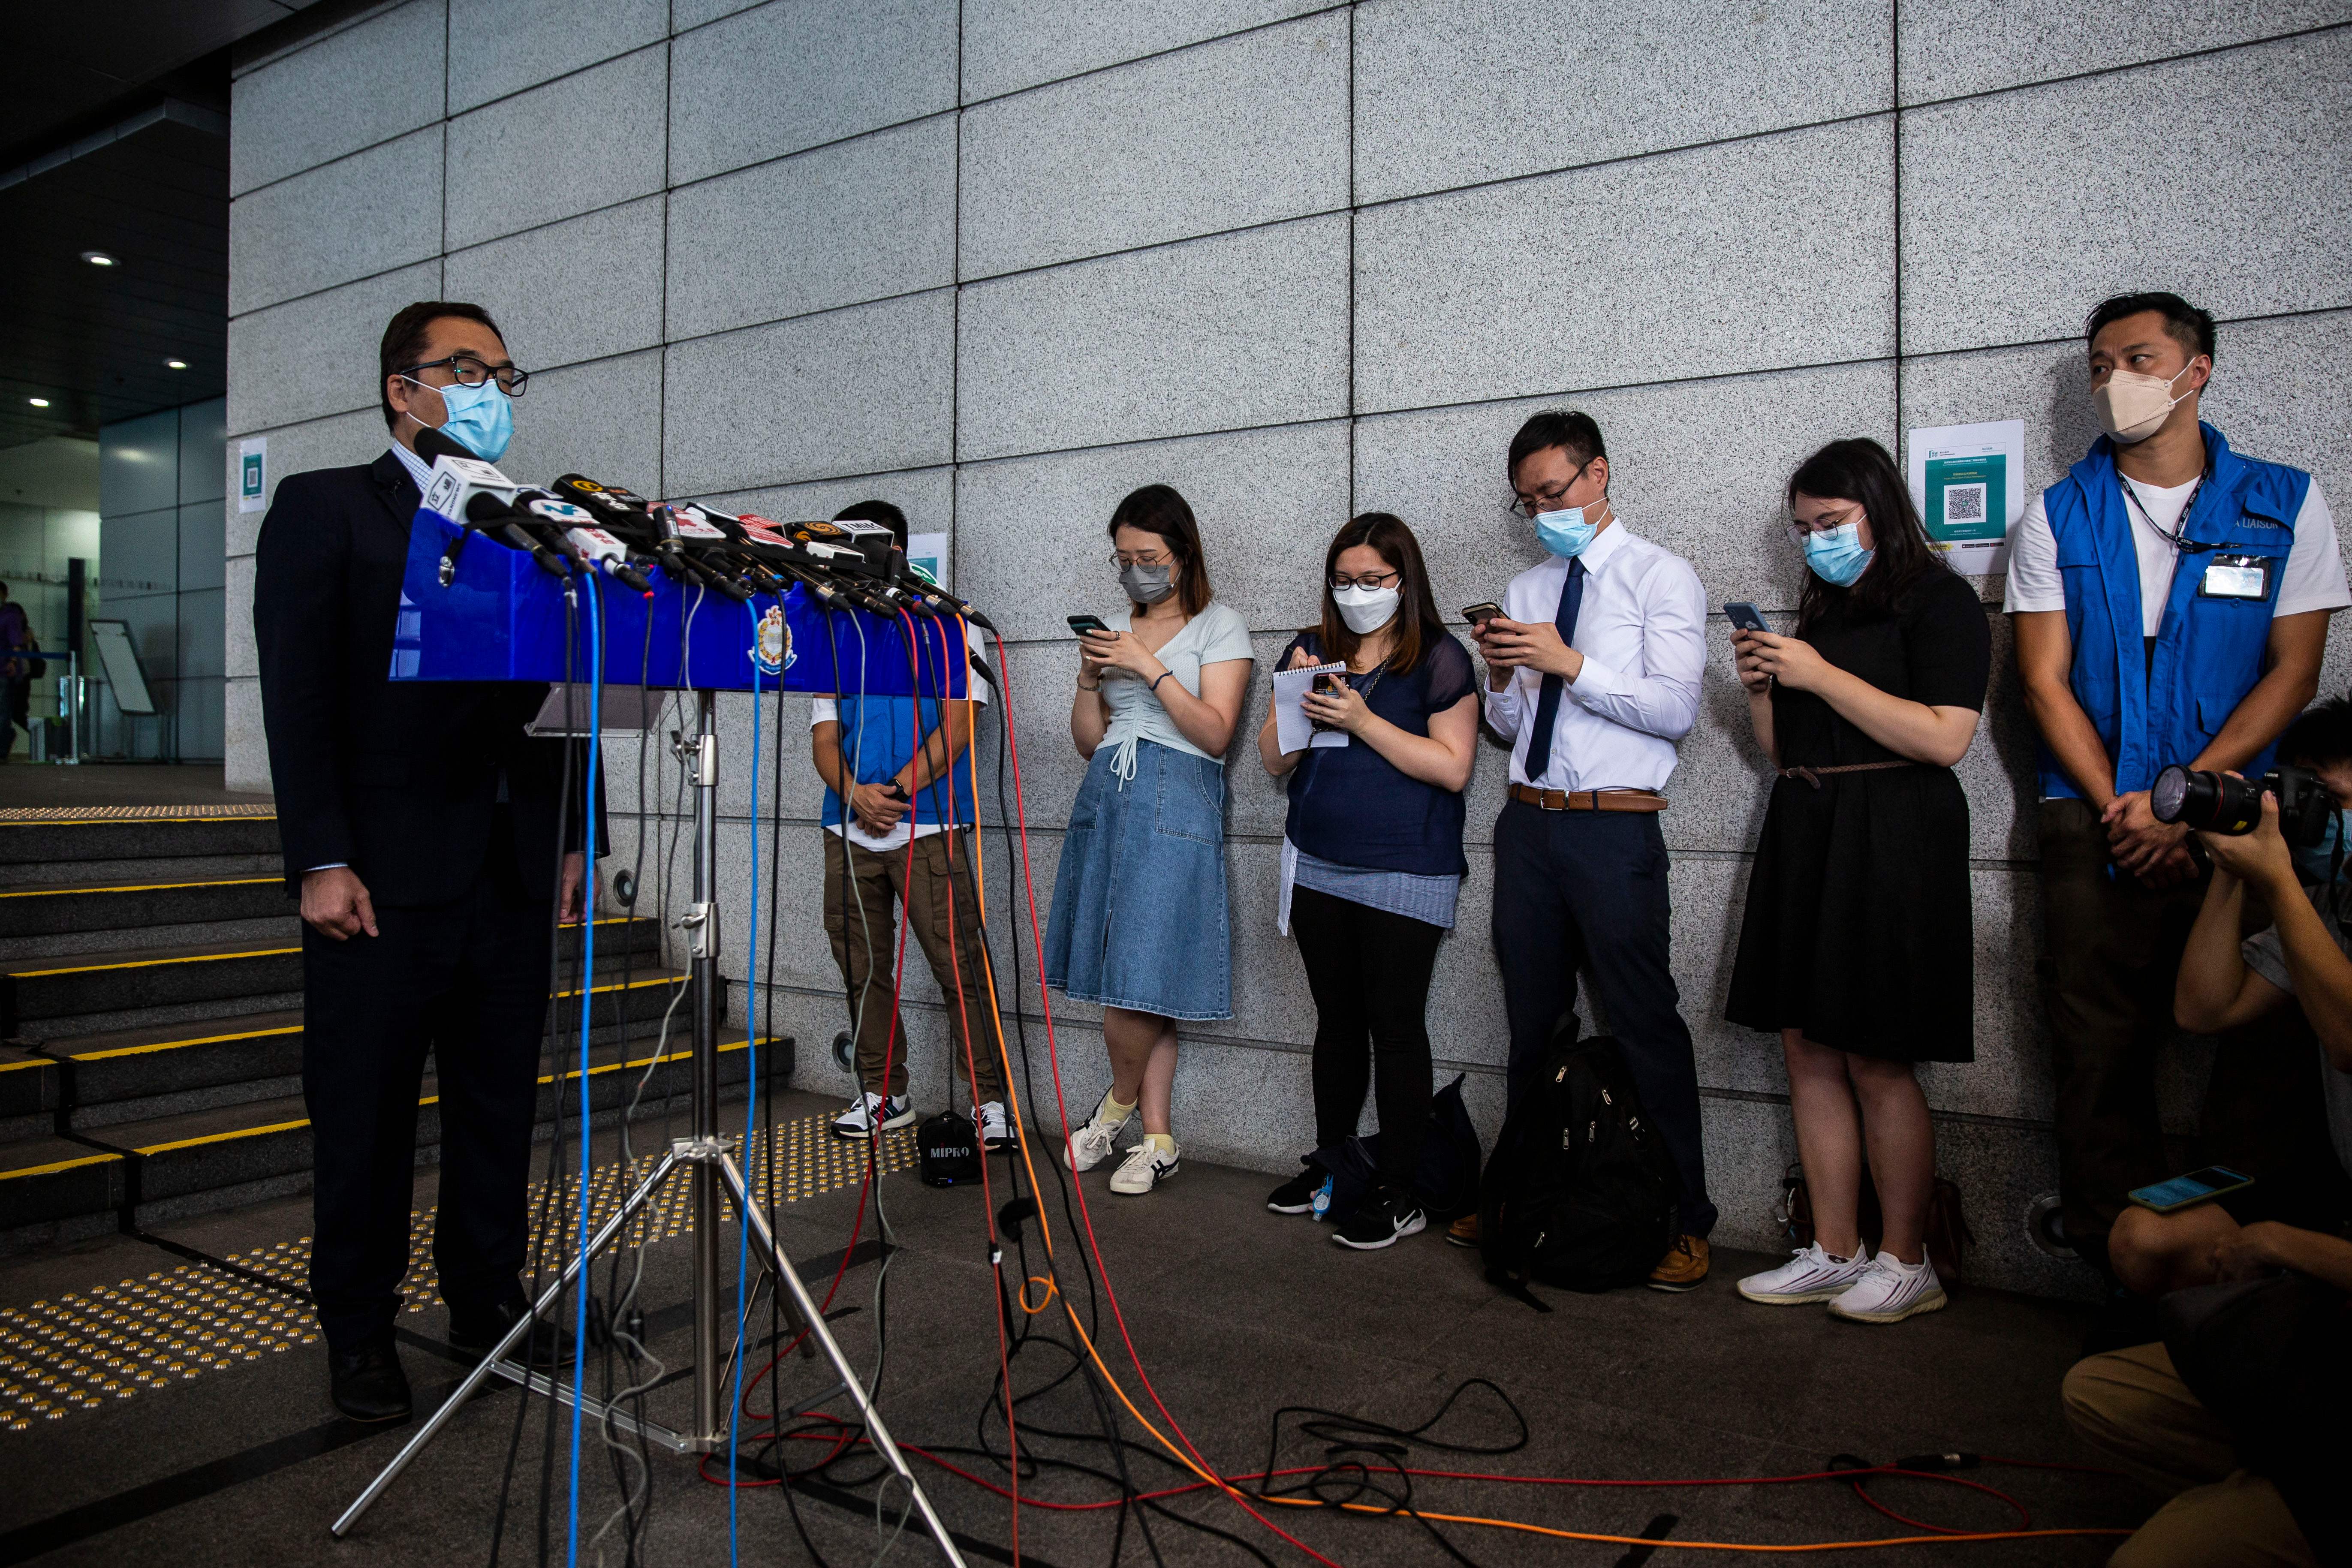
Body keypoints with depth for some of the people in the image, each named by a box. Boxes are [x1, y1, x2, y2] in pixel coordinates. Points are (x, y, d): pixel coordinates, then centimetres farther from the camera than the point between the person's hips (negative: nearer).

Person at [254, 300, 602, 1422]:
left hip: (514, 868, 4)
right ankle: (359, 1330, 21)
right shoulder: (325, 508, 2)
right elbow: (297, 694, -6)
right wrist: (322, 860, -13)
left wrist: (579, 837, 7)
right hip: (384, 870, -4)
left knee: (500, 1101, 11)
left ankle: (488, 1299, 26)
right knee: (366, 1113, 6)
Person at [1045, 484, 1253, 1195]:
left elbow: (1215, 735, -6)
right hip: (1107, 796, 5)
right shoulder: (1115, 628, 19)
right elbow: (1087, 741, 17)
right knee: (1134, 984, 3)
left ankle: (1118, 1104, 17)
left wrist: (1150, 667, -12)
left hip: (1177, 805, -5)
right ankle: (1157, 1138, 12)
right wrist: (1090, 677, 0)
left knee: (1138, 978, -10)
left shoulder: (1218, 625, 4)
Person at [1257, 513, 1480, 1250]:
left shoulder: (1439, 659, -3)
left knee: (1396, 1027, -1)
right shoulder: (1312, 651, 10)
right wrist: (1296, 701, -10)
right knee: (1337, 1021, 14)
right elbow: (1275, 759, 9)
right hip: (1319, 869, 5)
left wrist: (1363, 720, -17)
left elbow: (1453, 768, -12)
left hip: (1405, 877, -5)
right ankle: (1330, 1164, 27)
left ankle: (1401, 1194, 9)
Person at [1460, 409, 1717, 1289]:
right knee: (1533, 1022, 15)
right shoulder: (1526, 590, 16)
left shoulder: (1660, 578, -1)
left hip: (1615, 830, -6)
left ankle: (1684, 1219, 9)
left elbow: (1676, 708, -13)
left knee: (1646, 1026, -3)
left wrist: (1572, 664, -19)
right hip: (1527, 826, 6)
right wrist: (1501, 678, -5)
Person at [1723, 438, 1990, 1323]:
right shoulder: (1820, 612, 20)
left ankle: (1907, 1263, 9)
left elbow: (1944, 737, -16)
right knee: (1808, 1052, 5)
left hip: (1891, 845, -7)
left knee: (1876, 1062, -5)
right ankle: (1834, 1253, 13)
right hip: (1804, 840, 7)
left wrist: (1819, 675, -14)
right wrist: (1761, 686, 4)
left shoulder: (1939, 602, -1)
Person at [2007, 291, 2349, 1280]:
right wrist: (2118, 807, -8)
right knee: (2100, 1051, -1)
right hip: (2096, 821, 1)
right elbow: (2046, 682, 4)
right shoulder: (2056, 517, 10)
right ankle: (2116, 1264, 8)